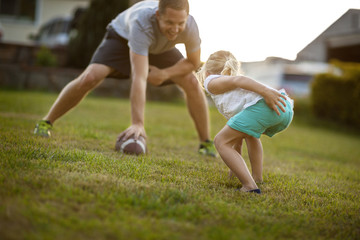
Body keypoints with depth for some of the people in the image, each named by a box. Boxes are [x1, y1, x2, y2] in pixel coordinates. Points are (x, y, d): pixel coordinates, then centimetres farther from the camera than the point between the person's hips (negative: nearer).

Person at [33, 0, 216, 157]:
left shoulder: (189, 26, -36)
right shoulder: (141, 22, -46)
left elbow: (193, 62, -14)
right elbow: (139, 77, -51)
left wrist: (164, 74, -28)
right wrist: (138, 124, -55)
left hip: (160, 47, 3)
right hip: (122, 36, -3)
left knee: (191, 83, -16)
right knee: (90, 77, -23)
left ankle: (206, 144, -1)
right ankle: (46, 123, -3)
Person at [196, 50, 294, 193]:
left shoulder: (211, 81, 20)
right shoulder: (231, 94, 43)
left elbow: (237, 80, -2)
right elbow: (238, 133, 45)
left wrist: (265, 91, -18)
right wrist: (235, 165, 53)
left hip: (263, 106, -8)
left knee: (221, 141, 1)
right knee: (249, 132, 37)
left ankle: (250, 186, -14)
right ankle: (257, 177, 34)